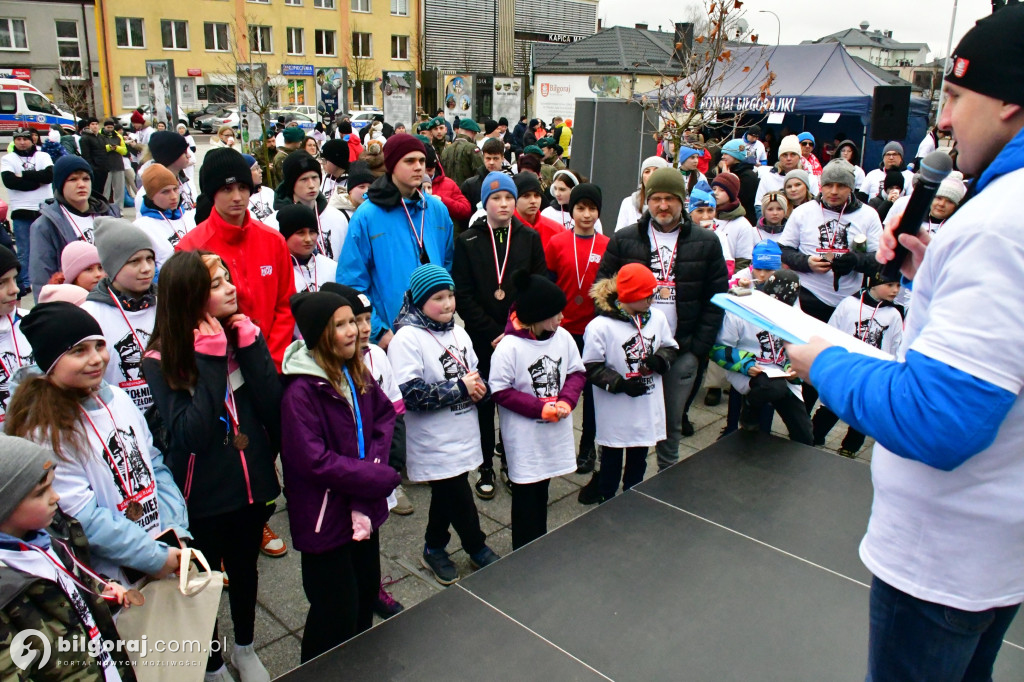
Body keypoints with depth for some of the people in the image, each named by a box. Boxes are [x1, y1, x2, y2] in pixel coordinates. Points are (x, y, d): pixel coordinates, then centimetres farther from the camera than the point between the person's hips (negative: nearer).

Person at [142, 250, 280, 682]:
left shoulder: (242, 336, -5)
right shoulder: (161, 361, -15)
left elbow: (274, 409, -14)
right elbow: (189, 434, -26)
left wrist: (250, 346, -20)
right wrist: (210, 362, -27)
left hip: (251, 485, 4)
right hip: (201, 497, -3)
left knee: (245, 569, 24)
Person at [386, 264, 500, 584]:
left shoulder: (458, 332, 7)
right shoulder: (407, 338, -17)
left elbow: (476, 375, 18)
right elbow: (410, 393, -24)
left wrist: (478, 387, -6)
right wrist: (460, 388, -20)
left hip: (462, 435, 7)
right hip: (435, 444, -7)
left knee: (447, 493, 19)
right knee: (460, 498, 1)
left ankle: (434, 550, 37)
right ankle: (478, 549, 25)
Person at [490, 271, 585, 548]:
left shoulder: (563, 337, -4)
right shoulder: (509, 347, -20)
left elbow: (577, 372, 6)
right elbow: (500, 392, -17)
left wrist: (566, 400, -13)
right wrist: (541, 408, -20)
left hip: (555, 432, 5)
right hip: (524, 437, -5)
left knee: (542, 489, 20)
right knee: (526, 494, 8)